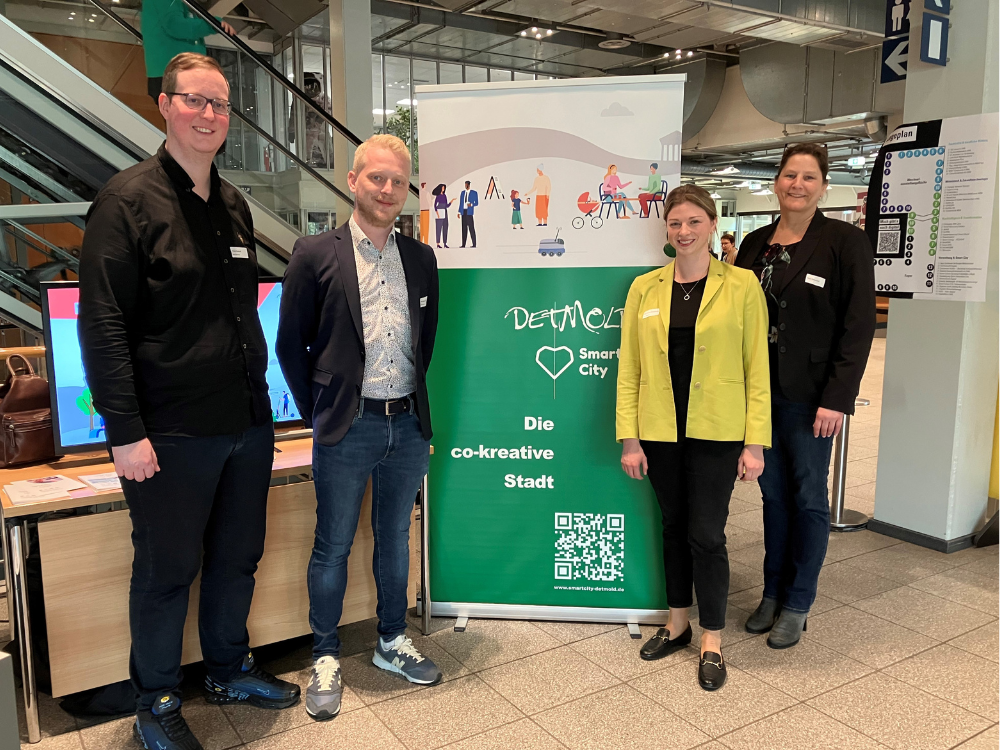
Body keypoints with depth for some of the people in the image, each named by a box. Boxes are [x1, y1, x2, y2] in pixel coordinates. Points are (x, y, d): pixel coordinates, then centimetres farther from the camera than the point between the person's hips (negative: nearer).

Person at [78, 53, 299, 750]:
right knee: (167, 570, 8)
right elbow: (102, 325, -14)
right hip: (172, 432, -6)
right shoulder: (127, 200, -9)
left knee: (238, 559, 18)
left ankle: (231, 669, 38)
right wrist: (126, 431, -18)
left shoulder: (235, 205, 12)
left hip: (248, 423, 7)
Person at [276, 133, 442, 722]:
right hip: (348, 428, -3)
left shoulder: (421, 259, 7)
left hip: (408, 425, 4)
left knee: (396, 538, 17)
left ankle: (393, 642, 35)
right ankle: (326, 658, 26)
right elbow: (291, 346, -1)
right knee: (333, 547, 8)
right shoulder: (316, 256, -5)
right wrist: (319, 416, 1)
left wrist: (413, 401, 13)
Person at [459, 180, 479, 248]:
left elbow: (476, 203, 1)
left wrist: (471, 204, -19)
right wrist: (459, 212, 10)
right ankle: (463, 244, 5)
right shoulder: (462, 192, 15)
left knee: (471, 228, -8)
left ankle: (474, 244, -6)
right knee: (464, 228, 4)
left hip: (469, 212, -5)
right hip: (463, 211, 5)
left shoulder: (474, 193, 1)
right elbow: (460, 202, 16)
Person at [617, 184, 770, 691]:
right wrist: (629, 438, -2)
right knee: (673, 526, 15)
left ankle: (712, 642, 20)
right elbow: (629, 368, 3)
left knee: (706, 534, 2)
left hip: (715, 433, -3)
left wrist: (755, 442, -7)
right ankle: (677, 623, 33)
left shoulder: (740, 286, -2)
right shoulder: (645, 288, 4)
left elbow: (756, 369, -3)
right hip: (660, 430, 3)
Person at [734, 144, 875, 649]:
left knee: (808, 497, 6)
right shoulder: (756, 243, 9)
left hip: (809, 397, -4)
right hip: (759, 391, 5)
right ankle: (772, 594, 27)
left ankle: (796, 606, 20)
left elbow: (859, 326, -10)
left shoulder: (845, 241, -6)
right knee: (773, 493, 13)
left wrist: (837, 398, -15)